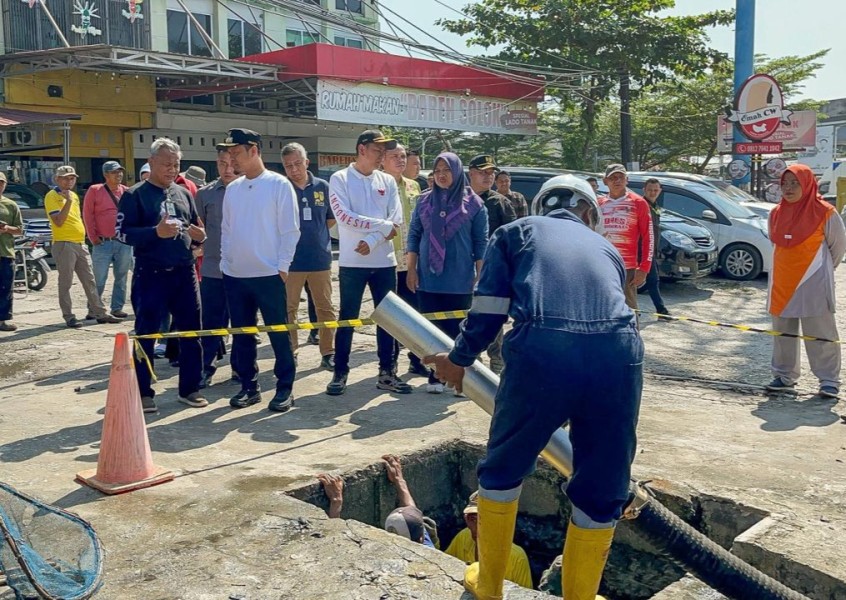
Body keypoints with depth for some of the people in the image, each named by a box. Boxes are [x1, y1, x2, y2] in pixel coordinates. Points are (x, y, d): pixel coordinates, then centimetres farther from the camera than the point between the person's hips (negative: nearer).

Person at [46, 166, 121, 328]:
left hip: (81, 243, 8)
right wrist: (68, 200, -22)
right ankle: (69, 316, 4)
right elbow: (58, 221, -17)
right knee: (65, 283, -2)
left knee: (90, 280, 9)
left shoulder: (74, 196, 18)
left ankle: (99, 312, 13)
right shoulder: (52, 196, -6)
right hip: (64, 244, -8)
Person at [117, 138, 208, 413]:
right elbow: (121, 232, -10)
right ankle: (143, 393, 12)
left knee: (191, 332, 7)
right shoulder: (134, 195, -3)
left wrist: (199, 235, -3)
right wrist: (156, 232, -22)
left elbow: (196, 228, 21)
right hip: (151, 274, -5)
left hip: (184, 273, 5)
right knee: (146, 335, 2)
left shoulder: (183, 194, 13)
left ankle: (189, 388, 19)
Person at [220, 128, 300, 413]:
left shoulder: (279, 184, -6)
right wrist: (226, 261, 8)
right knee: (242, 334, 11)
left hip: (269, 274, -5)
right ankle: (249, 386, 22)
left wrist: (283, 266, -11)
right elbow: (226, 229, 15)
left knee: (279, 333, 2)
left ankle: (285, 387, 12)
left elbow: (290, 229, -7)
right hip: (235, 274, 6)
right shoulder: (232, 189, 10)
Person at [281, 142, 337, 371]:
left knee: (325, 308, 7)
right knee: (288, 308, 5)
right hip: (290, 260, -2)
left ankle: (328, 353, 17)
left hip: (320, 258, 2)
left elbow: (331, 219, 15)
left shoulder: (322, 187, 3)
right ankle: (289, 352, 16)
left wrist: (315, 234, 7)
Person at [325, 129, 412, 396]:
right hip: (352, 262, -4)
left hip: (384, 261, 4)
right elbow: (344, 217, -15)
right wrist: (382, 226, -14)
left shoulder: (388, 182, 8)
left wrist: (372, 241, -16)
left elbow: (396, 222, -1)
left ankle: (387, 372, 19)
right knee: (347, 318, 4)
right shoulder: (340, 179, -3)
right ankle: (340, 373, 14)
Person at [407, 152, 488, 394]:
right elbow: (414, 236, 8)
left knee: (457, 330, 3)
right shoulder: (424, 201, 6)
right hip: (428, 278, 2)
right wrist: (411, 269, 2)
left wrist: (480, 276, -2)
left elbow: (481, 243, 1)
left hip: (460, 280, -2)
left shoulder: (474, 204, 0)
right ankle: (435, 377, 13)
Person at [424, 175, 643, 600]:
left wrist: (459, 359, 30)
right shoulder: (606, 248, 32)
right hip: (619, 356, 2)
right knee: (600, 493, 20)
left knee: (503, 469, 21)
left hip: (540, 352, -2)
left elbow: (488, 309, 12)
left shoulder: (516, 232, 23)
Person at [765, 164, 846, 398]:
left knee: (819, 333, -2)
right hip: (781, 283, 5)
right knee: (783, 331, 11)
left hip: (814, 285, -5)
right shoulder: (776, 214, 6)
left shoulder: (825, 213, -9)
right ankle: (785, 376, 21)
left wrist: (823, 269, 13)